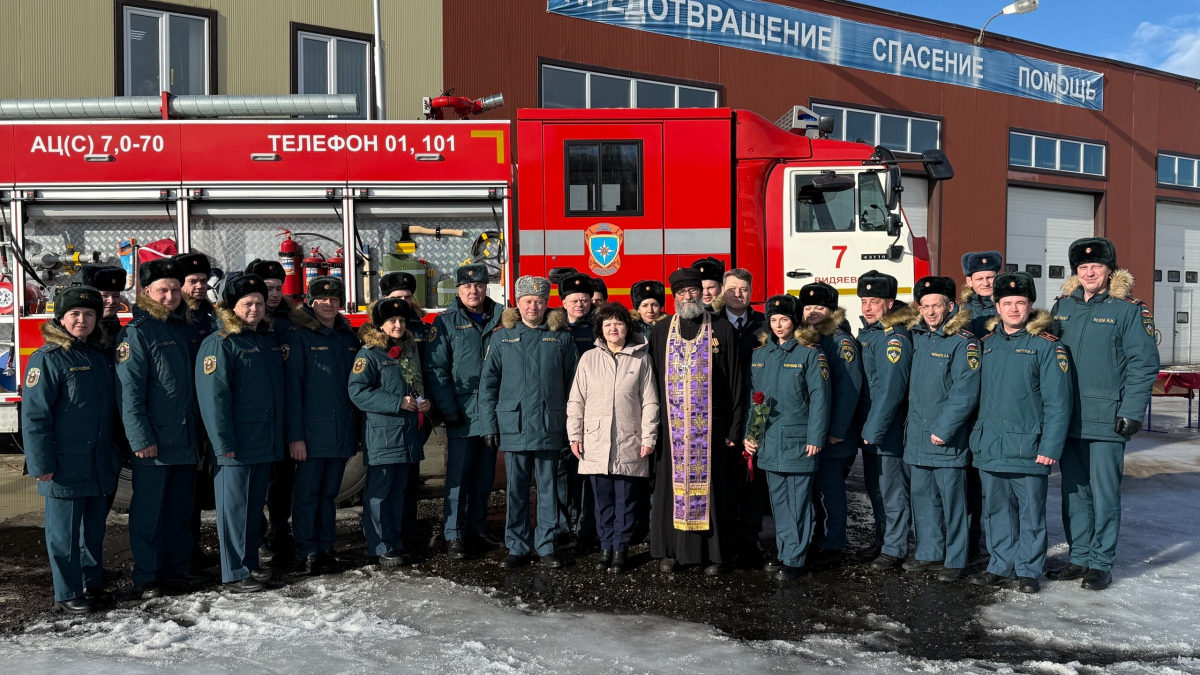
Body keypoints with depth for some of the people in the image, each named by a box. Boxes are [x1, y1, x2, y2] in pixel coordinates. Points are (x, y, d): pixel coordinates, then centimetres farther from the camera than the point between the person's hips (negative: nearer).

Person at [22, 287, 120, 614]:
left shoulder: (100, 356, 11)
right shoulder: (47, 359, -10)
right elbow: (34, 416, -13)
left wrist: (116, 453, 18)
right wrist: (41, 464, -16)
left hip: (100, 466, 7)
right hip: (65, 468, -6)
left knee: (94, 531, 15)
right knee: (65, 533, 4)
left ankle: (93, 584, 27)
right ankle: (68, 595, 14)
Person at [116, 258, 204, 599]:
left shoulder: (182, 326, 14)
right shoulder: (137, 332, -9)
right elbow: (129, 390, -16)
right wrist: (140, 438, -21)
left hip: (184, 439, 7)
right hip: (154, 441, -7)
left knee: (181, 507, 15)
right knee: (149, 510, 2)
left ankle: (177, 566, 26)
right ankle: (145, 577, 11)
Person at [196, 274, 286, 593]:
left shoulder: (269, 339, 14)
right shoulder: (220, 343, -10)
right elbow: (213, 396, -16)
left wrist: (279, 436, 18)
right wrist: (224, 443, -20)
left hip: (266, 443, 7)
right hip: (236, 445, -7)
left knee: (255, 504, 15)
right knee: (234, 507, 1)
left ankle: (250, 563, 27)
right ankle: (235, 573, 9)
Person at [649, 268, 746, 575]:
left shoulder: (722, 331, 2)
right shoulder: (660, 333, 8)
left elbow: (736, 383, 2)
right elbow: (651, 382, 9)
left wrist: (734, 429, -3)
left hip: (711, 428, -1)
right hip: (672, 428, 2)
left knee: (712, 488, 3)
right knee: (673, 488, 6)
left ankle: (716, 553, 15)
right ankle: (669, 550, 17)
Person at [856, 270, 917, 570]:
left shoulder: (895, 337, -16)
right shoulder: (866, 333, 12)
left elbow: (890, 389, -23)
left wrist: (873, 431, -22)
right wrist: (864, 429, 15)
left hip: (889, 432, -9)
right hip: (868, 429, 9)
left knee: (893, 492, 1)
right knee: (876, 489, 18)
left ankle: (894, 549, 12)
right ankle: (881, 542, 30)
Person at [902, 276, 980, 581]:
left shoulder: (963, 342, -10)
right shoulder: (917, 337, 10)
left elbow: (965, 393, -16)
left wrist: (943, 430, -18)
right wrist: (912, 424, 12)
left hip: (947, 439, -6)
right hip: (916, 436, 6)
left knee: (951, 499, 2)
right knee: (922, 496, 13)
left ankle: (954, 560, 13)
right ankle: (929, 553, 24)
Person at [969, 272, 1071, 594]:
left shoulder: (1046, 345, -6)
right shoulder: (987, 342, 9)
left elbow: (1058, 402, -9)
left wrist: (1050, 447, -14)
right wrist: (977, 435, 10)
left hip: (1028, 447, -5)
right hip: (990, 446, 5)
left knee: (1031, 512, 6)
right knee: (997, 510, 13)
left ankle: (1028, 570, 19)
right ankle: (1002, 566, 25)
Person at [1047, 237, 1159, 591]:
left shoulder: (1128, 309, -4)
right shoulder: (1062, 306, 10)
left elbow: (1144, 363, -8)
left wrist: (1131, 412, -14)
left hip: (1106, 420, -5)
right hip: (1067, 418, 5)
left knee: (1104, 493, 2)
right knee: (1074, 492, 12)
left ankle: (1101, 563, 14)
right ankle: (1080, 557, 24)